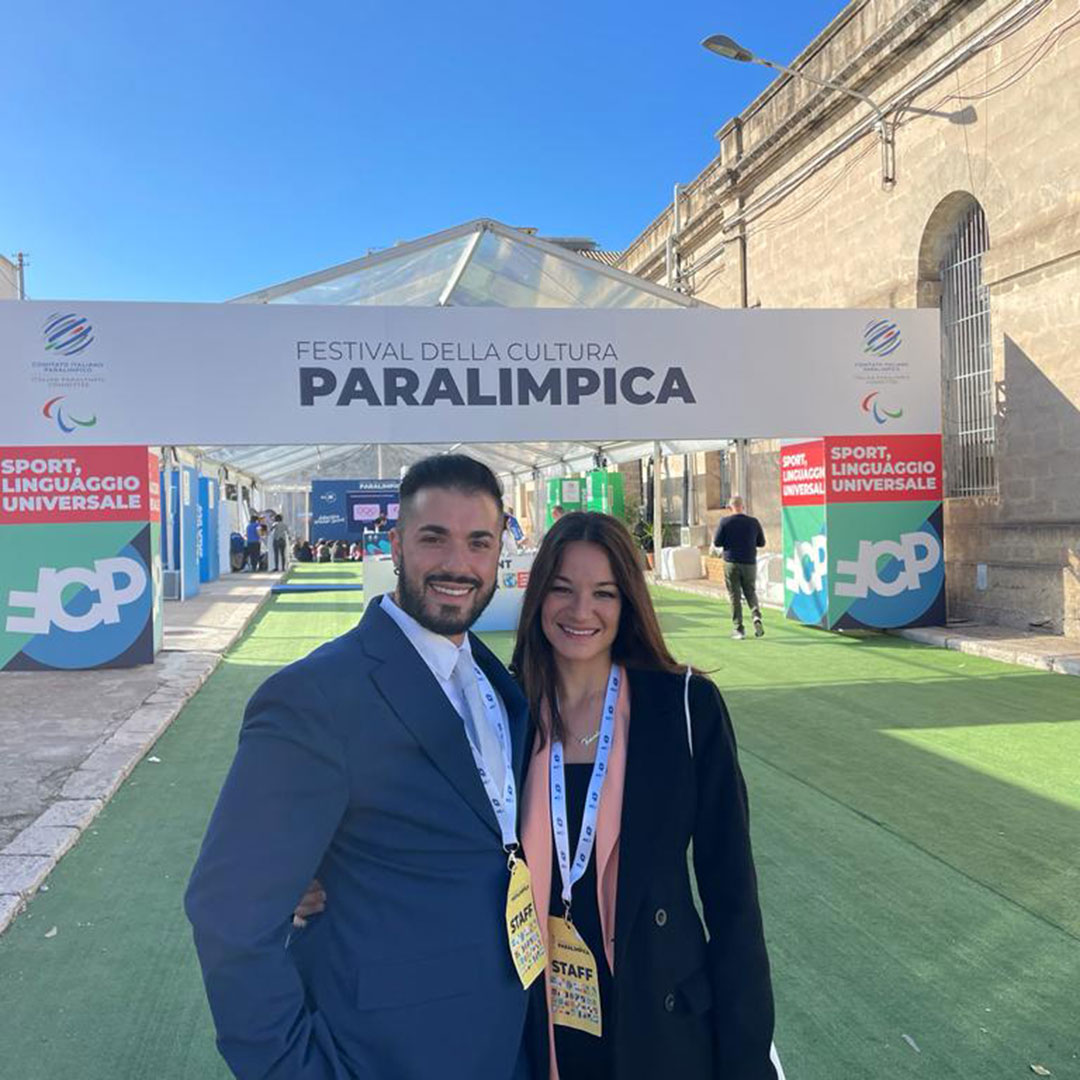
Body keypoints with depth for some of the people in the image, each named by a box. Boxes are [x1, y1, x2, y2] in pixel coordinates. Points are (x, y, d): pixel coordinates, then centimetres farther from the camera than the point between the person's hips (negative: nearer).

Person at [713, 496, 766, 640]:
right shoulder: (754, 522, -1)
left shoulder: (725, 522, -7)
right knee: (751, 593, 16)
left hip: (731, 563, -2)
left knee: (735, 596, 4)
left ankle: (739, 629, 3)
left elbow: (716, 543, -5)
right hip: (749, 563, 2)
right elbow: (761, 543, 7)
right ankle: (756, 616, -9)